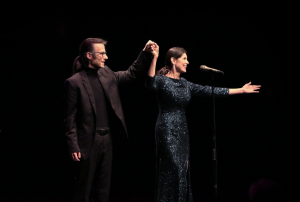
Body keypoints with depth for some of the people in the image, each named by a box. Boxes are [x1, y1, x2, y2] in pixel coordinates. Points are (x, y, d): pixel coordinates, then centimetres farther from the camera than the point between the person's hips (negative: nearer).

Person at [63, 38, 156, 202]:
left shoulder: (107, 74, 7)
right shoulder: (74, 82, -10)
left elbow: (132, 73, 19)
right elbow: (70, 119, -10)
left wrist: (145, 53, 4)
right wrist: (73, 148, -14)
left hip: (107, 139, 6)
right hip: (88, 142, -6)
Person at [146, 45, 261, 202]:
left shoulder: (185, 84, 13)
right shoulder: (161, 80, -9)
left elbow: (208, 91, 15)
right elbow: (150, 84, -32)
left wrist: (240, 90, 16)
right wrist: (154, 58, -44)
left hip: (182, 132, 8)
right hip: (167, 131, -8)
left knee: (183, 171, 7)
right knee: (173, 171, -12)